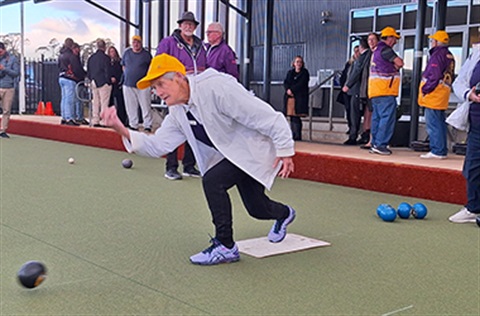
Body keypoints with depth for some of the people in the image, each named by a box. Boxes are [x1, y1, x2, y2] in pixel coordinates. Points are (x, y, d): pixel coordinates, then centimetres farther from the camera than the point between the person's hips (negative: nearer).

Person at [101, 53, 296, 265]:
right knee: (256, 209, 16)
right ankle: (284, 214, 53)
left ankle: (225, 246, -11)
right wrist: (122, 131, -18)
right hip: (230, 155, 8)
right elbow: (157, 145, -4)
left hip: (256, 148, -8)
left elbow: (268, 117, -27)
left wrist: (284, 151, -21)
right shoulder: (178, 113, -1)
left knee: (212, 180, -25)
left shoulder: (216, 88, -29)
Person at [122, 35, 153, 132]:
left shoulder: (146, 54, 0)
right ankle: (133, 125, 16)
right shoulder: (127, 52, 8)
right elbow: (123, 65, 21)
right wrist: (127, 75, 12)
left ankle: (147, 126, -2)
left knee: (145, 106, -6)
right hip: (128, 84, 3)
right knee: (131, 107, 7)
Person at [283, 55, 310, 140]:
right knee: (292, 117, 3)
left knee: (296, 117, -12)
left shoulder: (305, 73, 3)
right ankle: (293, 135, 8)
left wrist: (292, 90, -12)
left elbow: (301, 84, -8)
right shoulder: (290, 72, 19)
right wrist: (288, 90, -11)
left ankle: (297, 136, -9)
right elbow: (285, 82, 9)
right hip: (289, 97, 5)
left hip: (300, 98, -5)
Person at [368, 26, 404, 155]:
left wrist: (394, 66, 5)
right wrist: (396, 62, 7)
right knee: (387, 117, -10)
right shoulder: (385, 49, -10)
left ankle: (375, 144, 12)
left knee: (377, 117, 11)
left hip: (375, 90, 10)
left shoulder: (377, 50, 22)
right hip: (384, 89, -10)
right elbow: (400, 63, -13)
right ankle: (380, 144, -12)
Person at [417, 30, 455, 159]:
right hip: (443, 94, 10)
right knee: (440, 123, 13)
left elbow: (434, 75, -20)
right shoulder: (449, 56, 18)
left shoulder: (438, 54, -11)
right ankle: (442, 150, 17)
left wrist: (425, 89, -13)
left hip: (434, 94, -10)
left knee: (433, 123, -8)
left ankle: (437, 151, -8)